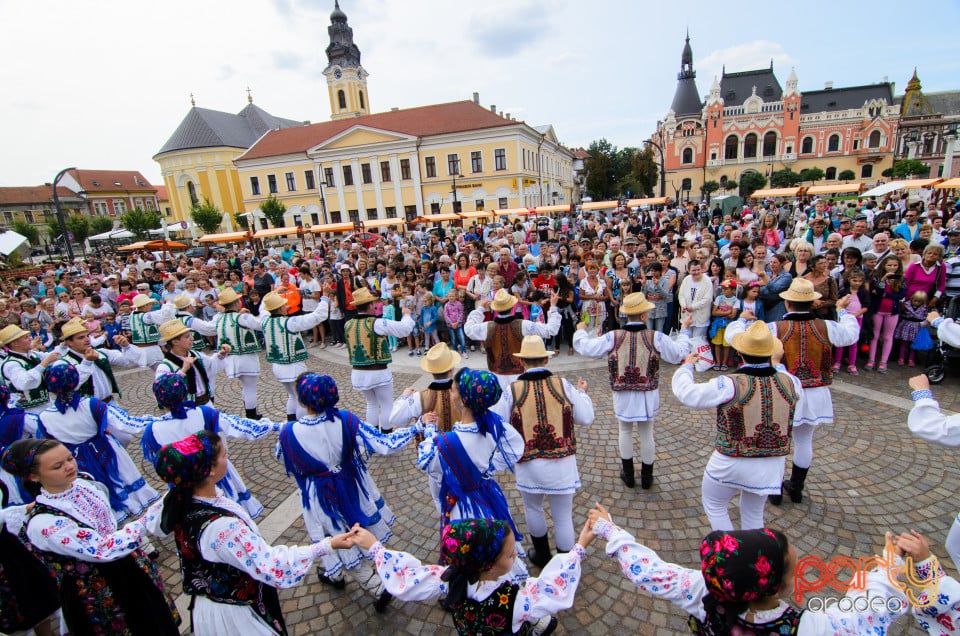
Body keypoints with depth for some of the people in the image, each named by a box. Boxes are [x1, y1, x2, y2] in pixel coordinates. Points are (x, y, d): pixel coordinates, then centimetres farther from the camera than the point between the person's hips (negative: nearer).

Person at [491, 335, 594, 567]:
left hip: (529, 465, 0)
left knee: (533, 508, 26)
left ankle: (542, 554, 45)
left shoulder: (512, 391, -12)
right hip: (562, 464, 0)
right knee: (563, 517, 15)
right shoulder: (563, 385, -9)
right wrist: (582, 392, 17)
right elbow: (586, 419, -1)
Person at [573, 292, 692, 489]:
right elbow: (678, 354, -1)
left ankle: (628, 475, 31)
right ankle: (647, 477, 31)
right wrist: (685, 330, 14)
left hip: (623, 395, 0)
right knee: (646, 434, 16)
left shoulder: (612, 337, -14)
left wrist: (581, 331, 13)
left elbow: (586, 348, -8)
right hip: (647, 395, 0)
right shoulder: (656, 338, -14)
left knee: (625, 431, 19)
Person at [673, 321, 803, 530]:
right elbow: (798, 393, 15)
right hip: (773, 464, 5)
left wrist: (687, 366, -3)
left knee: (713, 505, 20)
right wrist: (778, 365, 28)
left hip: (732, 464, -5)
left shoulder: (731, 385, -25)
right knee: (753, 513, 27)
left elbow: (686, 393, -22)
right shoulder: (789, 382, -9)